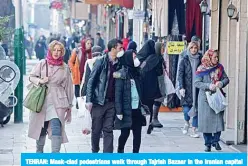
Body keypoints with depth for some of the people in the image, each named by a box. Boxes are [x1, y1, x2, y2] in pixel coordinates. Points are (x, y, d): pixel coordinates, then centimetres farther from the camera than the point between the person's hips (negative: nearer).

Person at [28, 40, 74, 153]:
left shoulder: (65, 68, 4)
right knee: (41, 128, 11)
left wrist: (69, 105, 11)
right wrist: (40, 81, -12)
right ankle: (39, 151, 31)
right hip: (42, 100, 1)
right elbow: (31, 77, 10)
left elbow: (68, 87, 9)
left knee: (56, 127, -16)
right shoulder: (42, 64, 3)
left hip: (57, 102, -1)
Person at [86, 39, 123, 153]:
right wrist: (89, 100, -11)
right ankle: (95, 151, 26)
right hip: (98, 101, -3)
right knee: (96, 129, 7)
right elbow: (91, 81, -6)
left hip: (111, 102, 3)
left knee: (108, 130, 1)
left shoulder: (119, 63, 6)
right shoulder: (101, 62, -6)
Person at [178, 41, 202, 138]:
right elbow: (180, 74, 0)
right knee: (186, 110, -9)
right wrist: (181, 87, -10)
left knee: (197, 109, 0)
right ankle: (186, 123, 23)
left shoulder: (200, 60, 6)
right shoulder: (185, 60, 3)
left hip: (198, 89, 1)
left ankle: (194, 130, 10)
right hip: (187, 89, -1)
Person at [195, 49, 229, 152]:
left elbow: (226, 79, 9)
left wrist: (221, 83, -13)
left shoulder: (219, 67, 6)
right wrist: (209, 86, -21)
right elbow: (197, 83, -8)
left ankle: (216, 141, 13)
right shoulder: (201, 69, -4)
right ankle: (208, 143, 10)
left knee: (218, 119, -2)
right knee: (206, 120, -1)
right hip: (205, 98, -3)